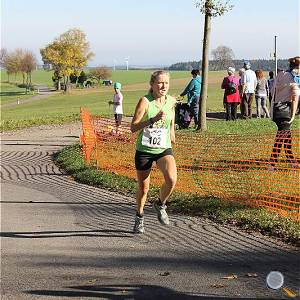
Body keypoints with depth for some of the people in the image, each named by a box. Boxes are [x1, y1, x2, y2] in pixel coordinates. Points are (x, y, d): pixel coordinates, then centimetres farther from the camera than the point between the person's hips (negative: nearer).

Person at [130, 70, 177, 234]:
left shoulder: (171, 101, -2)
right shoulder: (145, 101, -15)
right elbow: (133, 127, -20)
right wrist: (153, 119, -30)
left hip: (164, 149, 2)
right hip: (144, 150, -2)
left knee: (171, 179, -24)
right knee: (143, 189, 8)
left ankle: (160, 205, 7)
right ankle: (139, 217, 36)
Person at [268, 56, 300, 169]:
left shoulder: (280, 75, 12)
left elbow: (273, 92, 15)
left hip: (275, 108, 8)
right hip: (285, 110, -8)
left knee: (287, 135, 17)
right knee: (281, 136, -6)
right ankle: (272, 163, -9)